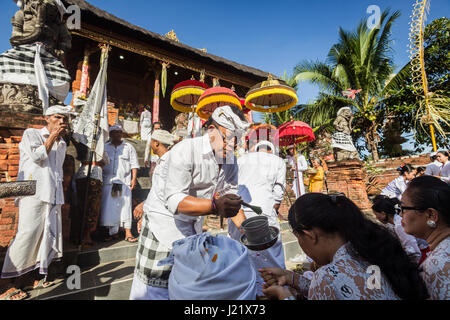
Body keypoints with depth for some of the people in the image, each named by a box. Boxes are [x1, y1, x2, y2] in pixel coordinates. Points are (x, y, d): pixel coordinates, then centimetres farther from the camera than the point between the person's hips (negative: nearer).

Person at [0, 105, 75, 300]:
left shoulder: (62, 144, 21)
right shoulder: (31, 134, 5)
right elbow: (38, 156, -11)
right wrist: (52, 136, -6)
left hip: (53, 196, 6)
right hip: (33, 193, -6)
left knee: (47, 236, 5)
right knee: (28, 234, -8)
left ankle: (32, 277, 17)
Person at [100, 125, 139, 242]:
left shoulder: (129, 147, 10)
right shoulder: (104, 147, 13)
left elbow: (134, 164, 6)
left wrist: (134, 178, -3)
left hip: (124, 183, -1)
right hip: (108, 182, 2)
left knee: (125, 207, -1)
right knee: (109, 207, 3)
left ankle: (128, 233, 6)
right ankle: (113, 232, 16)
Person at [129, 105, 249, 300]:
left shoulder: (229, 159, -2)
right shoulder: (185, 151, -25)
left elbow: (231, 195, 2)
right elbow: (174, 200, -31)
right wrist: (215, 206, -44)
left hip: (194, 226, 6)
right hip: (166, 221, -6)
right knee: (155, 286, 3)